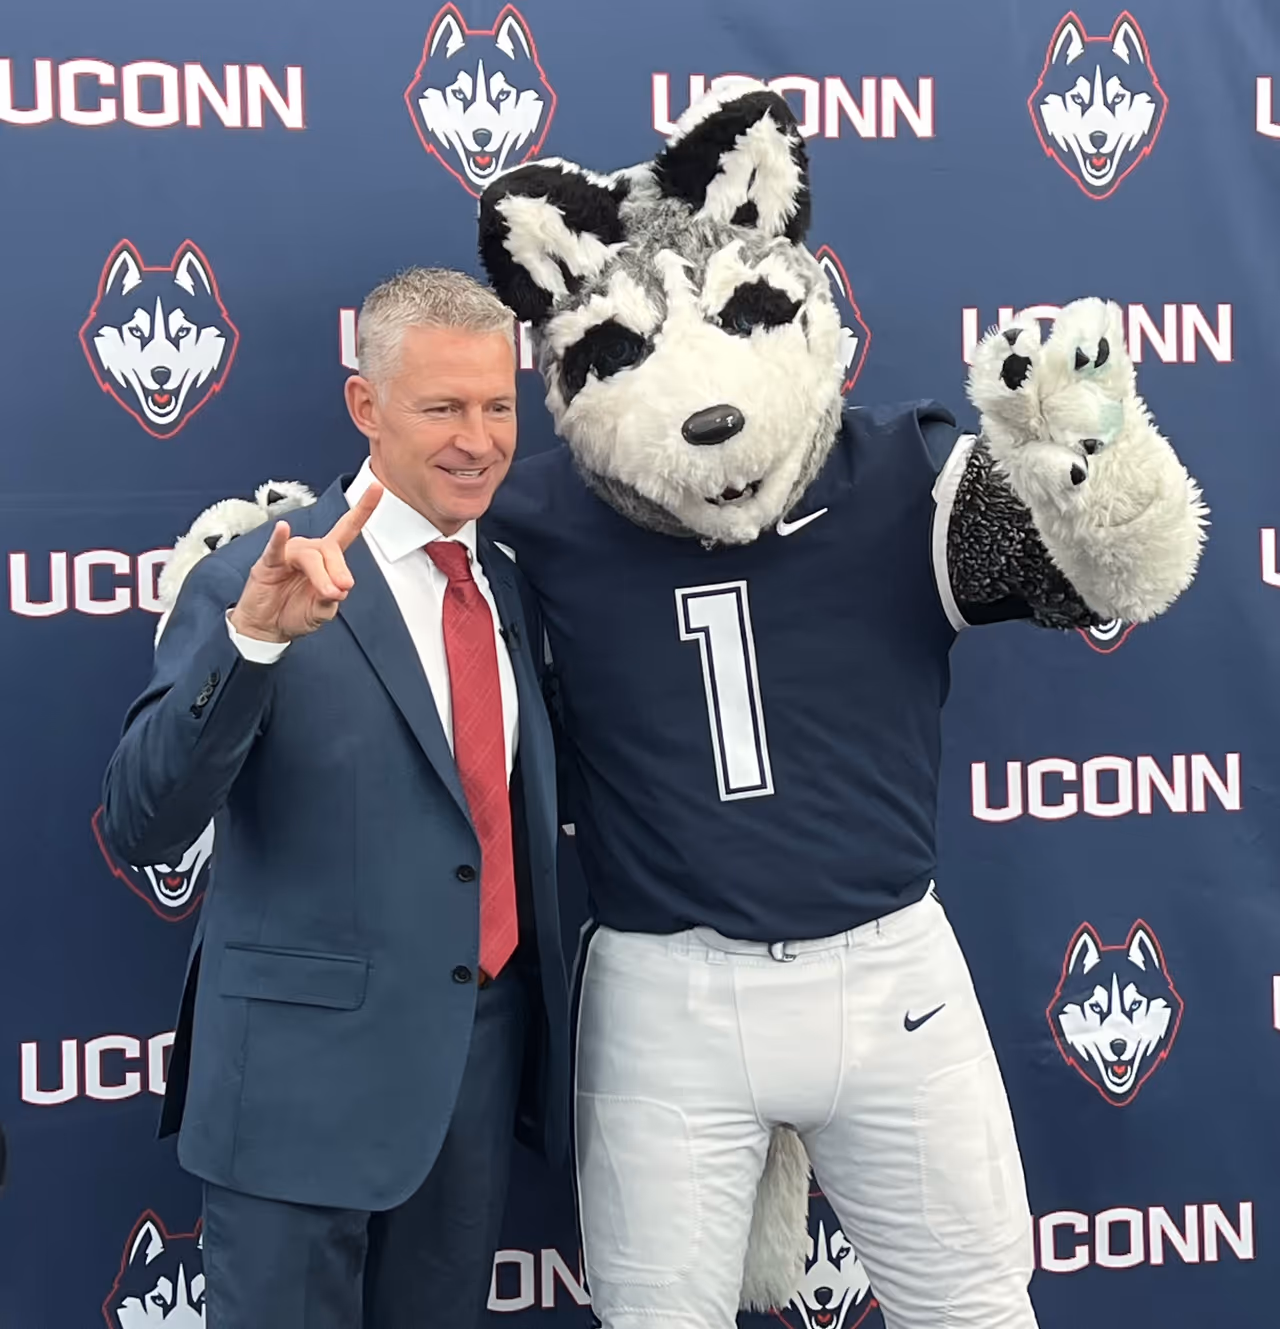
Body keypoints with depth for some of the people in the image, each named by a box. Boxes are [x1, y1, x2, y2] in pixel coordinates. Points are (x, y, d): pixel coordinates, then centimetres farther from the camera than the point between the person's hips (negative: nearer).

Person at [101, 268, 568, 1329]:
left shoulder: (509, 586, 7)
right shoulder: (255, 583, -13)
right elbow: (140, 828, -21)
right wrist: (252, 635, -34)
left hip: (486, 1070, 6)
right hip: (307, 1076, -6)